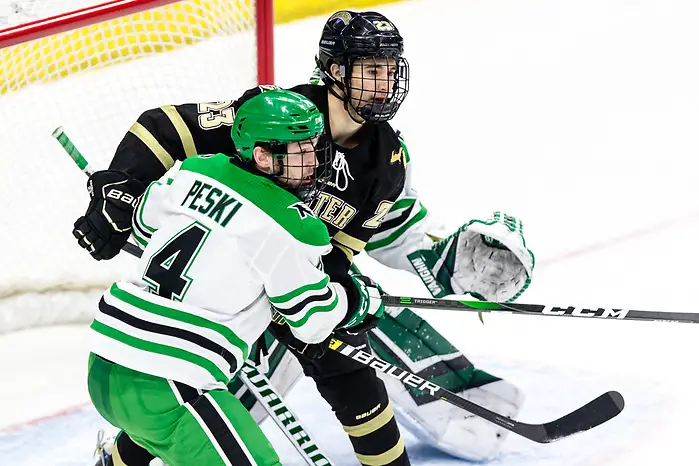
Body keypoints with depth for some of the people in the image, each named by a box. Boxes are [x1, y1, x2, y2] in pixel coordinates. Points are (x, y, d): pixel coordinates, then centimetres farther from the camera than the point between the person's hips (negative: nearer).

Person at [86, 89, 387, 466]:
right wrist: (363, 298, 18)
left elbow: (146, 223, 27)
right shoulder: (290, 226, -11)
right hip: (162, 388, -9)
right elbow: (314, 322, -1)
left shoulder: (196, 170, 8)